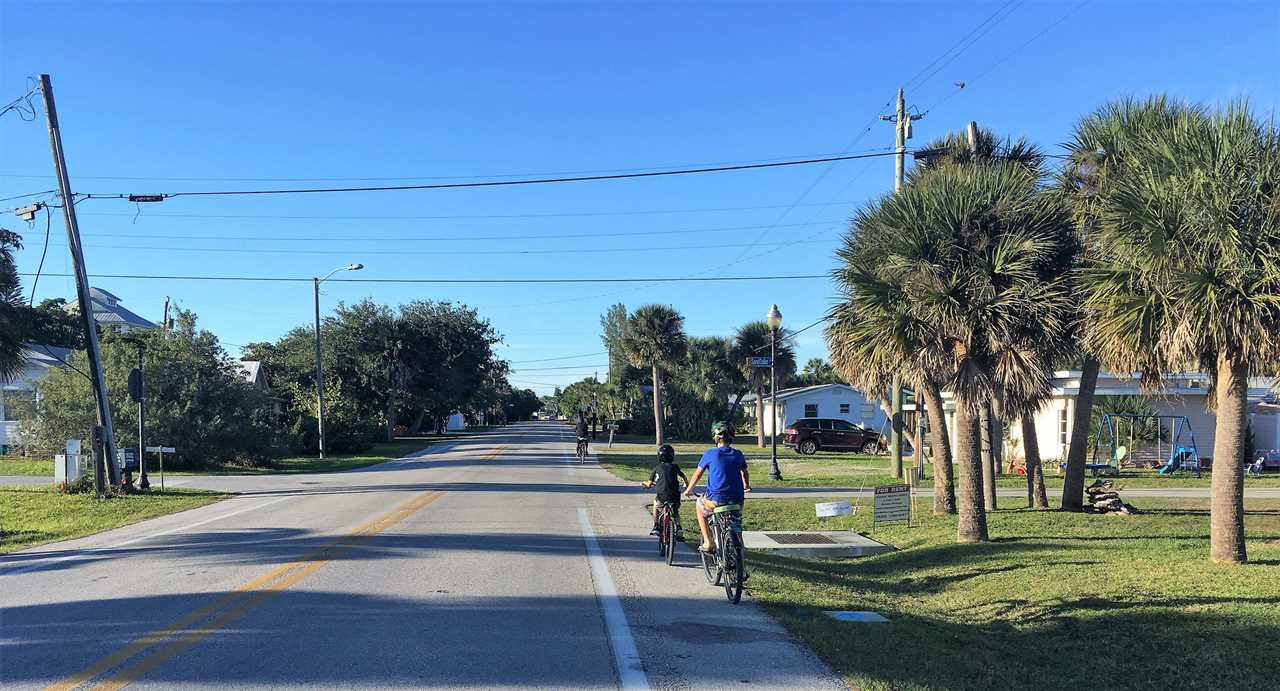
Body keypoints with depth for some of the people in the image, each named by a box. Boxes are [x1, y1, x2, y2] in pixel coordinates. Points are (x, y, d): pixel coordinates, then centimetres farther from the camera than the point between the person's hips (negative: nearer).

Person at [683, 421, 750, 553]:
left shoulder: (710, 454, -3)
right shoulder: (738, 455, 7)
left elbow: (698, 474, 6)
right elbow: (744, 472, 24)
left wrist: (688, 490, 23)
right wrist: (746, 487, 45)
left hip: (716, 499, -3)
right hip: (737, 500, 3)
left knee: (700, 508, 27)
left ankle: (707, 543, 19)